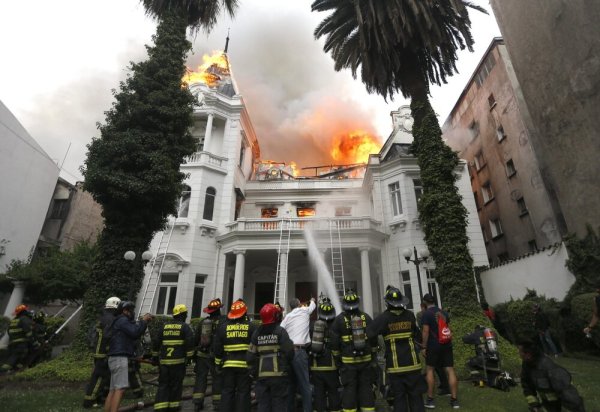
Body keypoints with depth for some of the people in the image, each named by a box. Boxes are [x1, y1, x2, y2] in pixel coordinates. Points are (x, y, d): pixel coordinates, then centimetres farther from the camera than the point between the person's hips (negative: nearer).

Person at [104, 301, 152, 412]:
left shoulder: (122, 321, 23)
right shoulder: (122, 320, -8)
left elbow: (134, 335, 21)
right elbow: (135, 332, -19)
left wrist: (144, 322, 13)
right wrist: (143, 321, -7)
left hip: (117, 358, 10)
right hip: (120, 358, -10)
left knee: (113, 390, 8)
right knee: (120, 389, -14)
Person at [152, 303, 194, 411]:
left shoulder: (164, 326, 11)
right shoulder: (185, 327, -4)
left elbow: (156, 342, 14)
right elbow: (190, 342, -13)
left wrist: (155, 356, 23)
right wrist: (189, 356, -3)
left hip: (164, 361, 4)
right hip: (178, 361, -4)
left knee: (163, 384, 12)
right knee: (176, 384, 9)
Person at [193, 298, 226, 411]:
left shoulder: (202, 322, 5)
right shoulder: (223, 321, -12)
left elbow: (196, 339, 11)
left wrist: (195, 352, 19)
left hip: (201, 355, 5)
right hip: (215, 355, -4)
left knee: (201, 378, 13)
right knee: (218, 378, 6)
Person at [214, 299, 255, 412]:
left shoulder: (223, 326, 1)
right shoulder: (250, 326, -5)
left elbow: (217, 348, 4)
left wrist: (218, 363, 13)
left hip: (228, 364, 2)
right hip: (245, 364, -2)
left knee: (227, 391, 13)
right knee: (243, 392, 6)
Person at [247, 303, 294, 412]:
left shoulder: (257, 333, 3)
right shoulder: (280, 331, -9)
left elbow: (251, 356, 3)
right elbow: (289, 351, -11)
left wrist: (254, 372, 14)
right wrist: (286, 365, 9)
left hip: (262, 375, 4)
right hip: (278, 374, -3)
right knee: (279, 403, 7)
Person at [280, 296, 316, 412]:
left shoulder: (286, 317, 15)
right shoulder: (305, 310, 7)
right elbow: (312, 306, 30)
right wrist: (312, 301, 51)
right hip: (299, 351, -5)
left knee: (291, 384, 16)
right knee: (305, 385, 0)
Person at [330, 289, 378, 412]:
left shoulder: (339, 319, -7)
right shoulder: (366, 317, 0)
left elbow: (335, 342, -5)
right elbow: (373, 339, 4)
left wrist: (337, 359, 6)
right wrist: (373, 355, 15)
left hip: (348, 362, -2)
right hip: (366, 360, 2)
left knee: (349, 389, 6)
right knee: (366, 388, 12)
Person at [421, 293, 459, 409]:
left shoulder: (426, 313, -10)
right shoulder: (444, 313, 10)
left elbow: (425, 331, -15)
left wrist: (423, 347, -9)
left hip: (433, 345, -5)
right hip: (446, 344, 5)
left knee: (430, 370, 6)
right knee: (450, 370, 5)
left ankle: (430, 399, 9)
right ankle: (454, 400, 7)